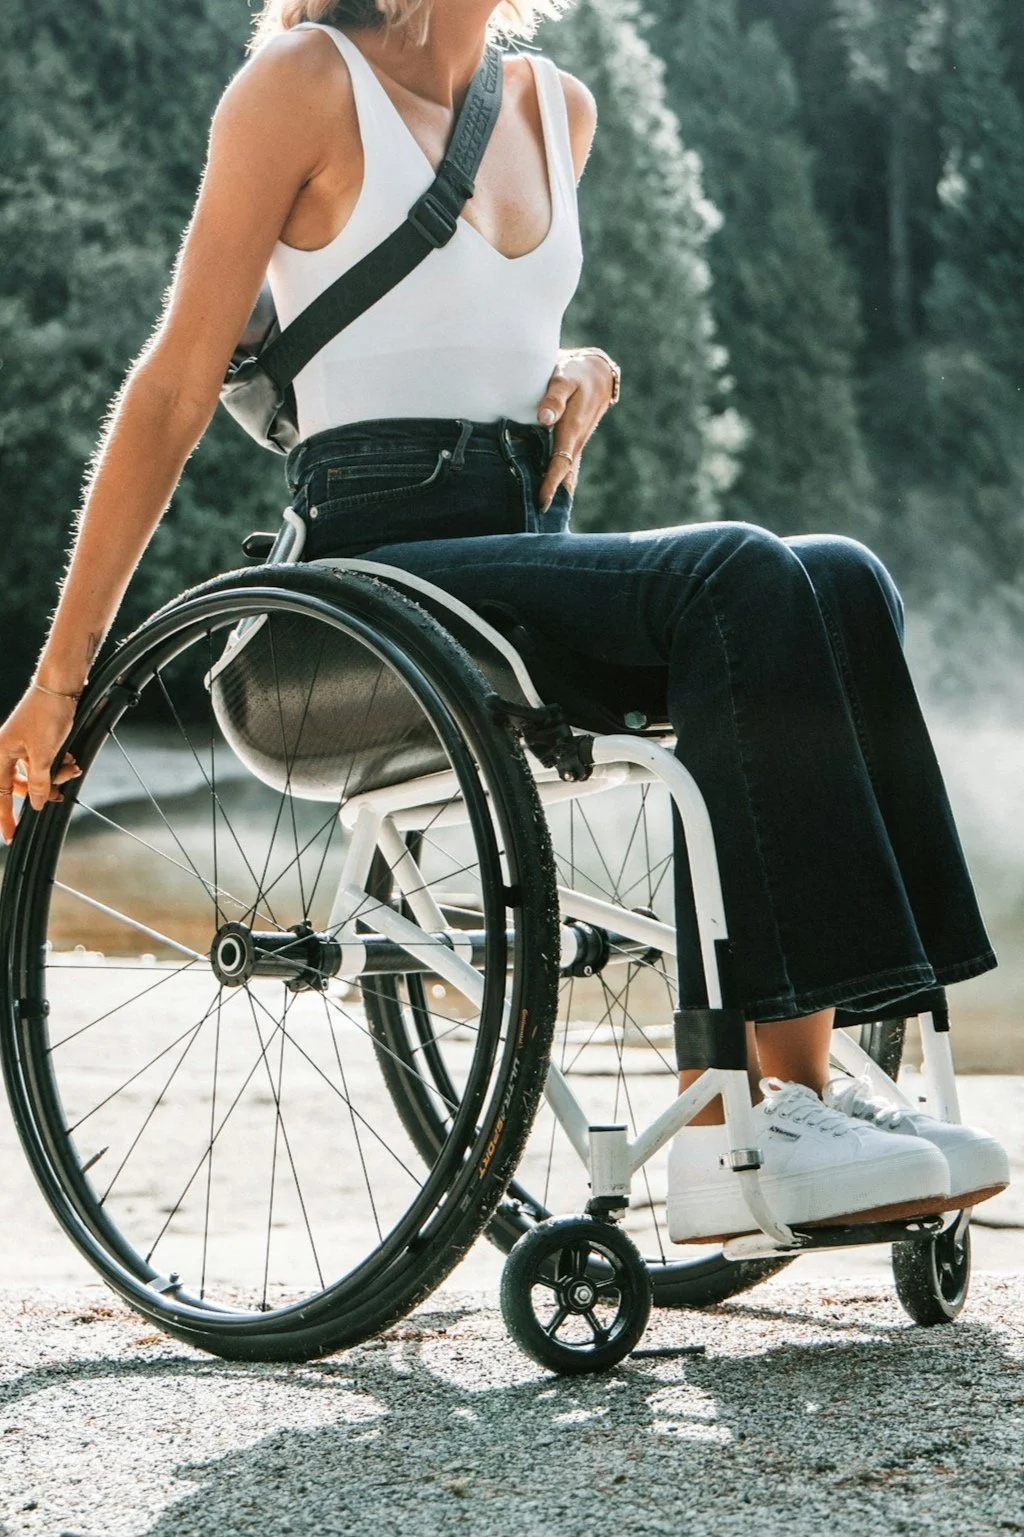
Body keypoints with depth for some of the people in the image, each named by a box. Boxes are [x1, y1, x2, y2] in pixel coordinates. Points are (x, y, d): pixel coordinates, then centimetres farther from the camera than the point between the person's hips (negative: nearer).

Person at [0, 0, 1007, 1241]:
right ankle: (740, 1120, -32)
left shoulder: (557, 108, 20)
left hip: (536, 550, 7)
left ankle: (766, 1102, -26)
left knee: (840, 581, -20)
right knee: (738, 580, -29)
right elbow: (173, 393, -2)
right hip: (379, 560, -7)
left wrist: (576, 369, 9)